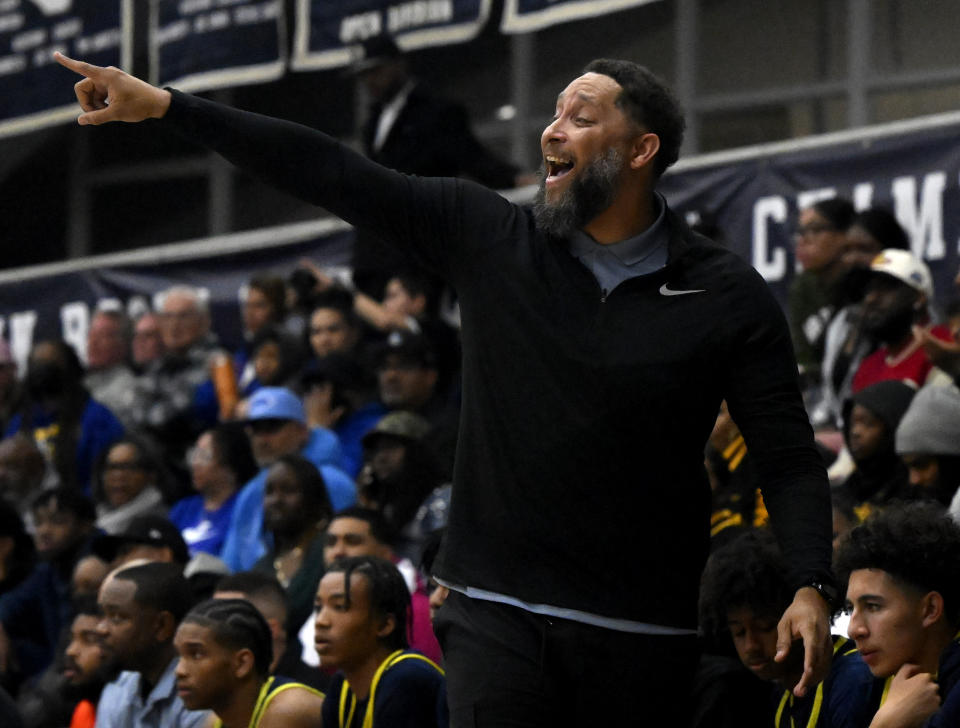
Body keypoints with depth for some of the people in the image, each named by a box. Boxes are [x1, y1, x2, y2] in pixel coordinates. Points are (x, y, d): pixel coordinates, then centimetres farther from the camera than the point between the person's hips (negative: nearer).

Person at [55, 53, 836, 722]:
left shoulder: (730, 297, 1)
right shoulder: (489, 237, 6)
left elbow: (790, 459, 0)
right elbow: (333, 175, 4)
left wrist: (811, 586, -16)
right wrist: (164, 106, 1)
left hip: (643, 635, -1)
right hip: (499, 614, 1)